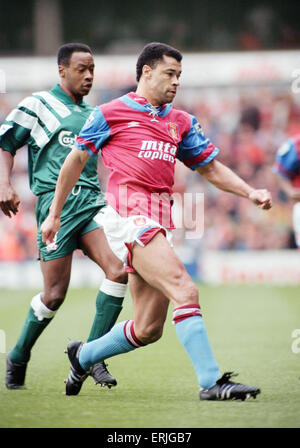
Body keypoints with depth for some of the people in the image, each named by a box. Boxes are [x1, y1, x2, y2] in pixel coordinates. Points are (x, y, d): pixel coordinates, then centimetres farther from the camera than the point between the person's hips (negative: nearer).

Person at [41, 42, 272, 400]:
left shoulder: (181, 122, 21)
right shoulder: (111, 113, 6)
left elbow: (210, 167, 25)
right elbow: (76, 159, 14)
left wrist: (250, 193, 9)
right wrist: (54, 214, 16)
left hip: (158, 224, 7)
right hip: (128, 215, -7)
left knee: (148, 329, 7)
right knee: (185, 290, -23)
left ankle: (83, 356, 31)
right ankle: (211, 381, -26)